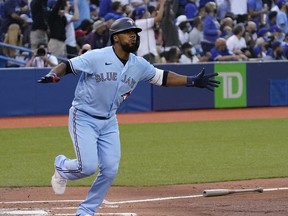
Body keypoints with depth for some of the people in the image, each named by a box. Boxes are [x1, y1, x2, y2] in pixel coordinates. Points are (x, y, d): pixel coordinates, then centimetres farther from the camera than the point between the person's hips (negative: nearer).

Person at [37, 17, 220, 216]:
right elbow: (67, 65, -17)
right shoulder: (96, 57, -18)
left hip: (109, 122, 6)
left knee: (110, 170, -3)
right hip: (83, 118, -6)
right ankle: (62, 166, 20)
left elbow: (162, 77, 10)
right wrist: (53, 75, -39)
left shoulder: (139, 65, 0)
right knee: (88, 166, -16)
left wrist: (192, 81, 2)